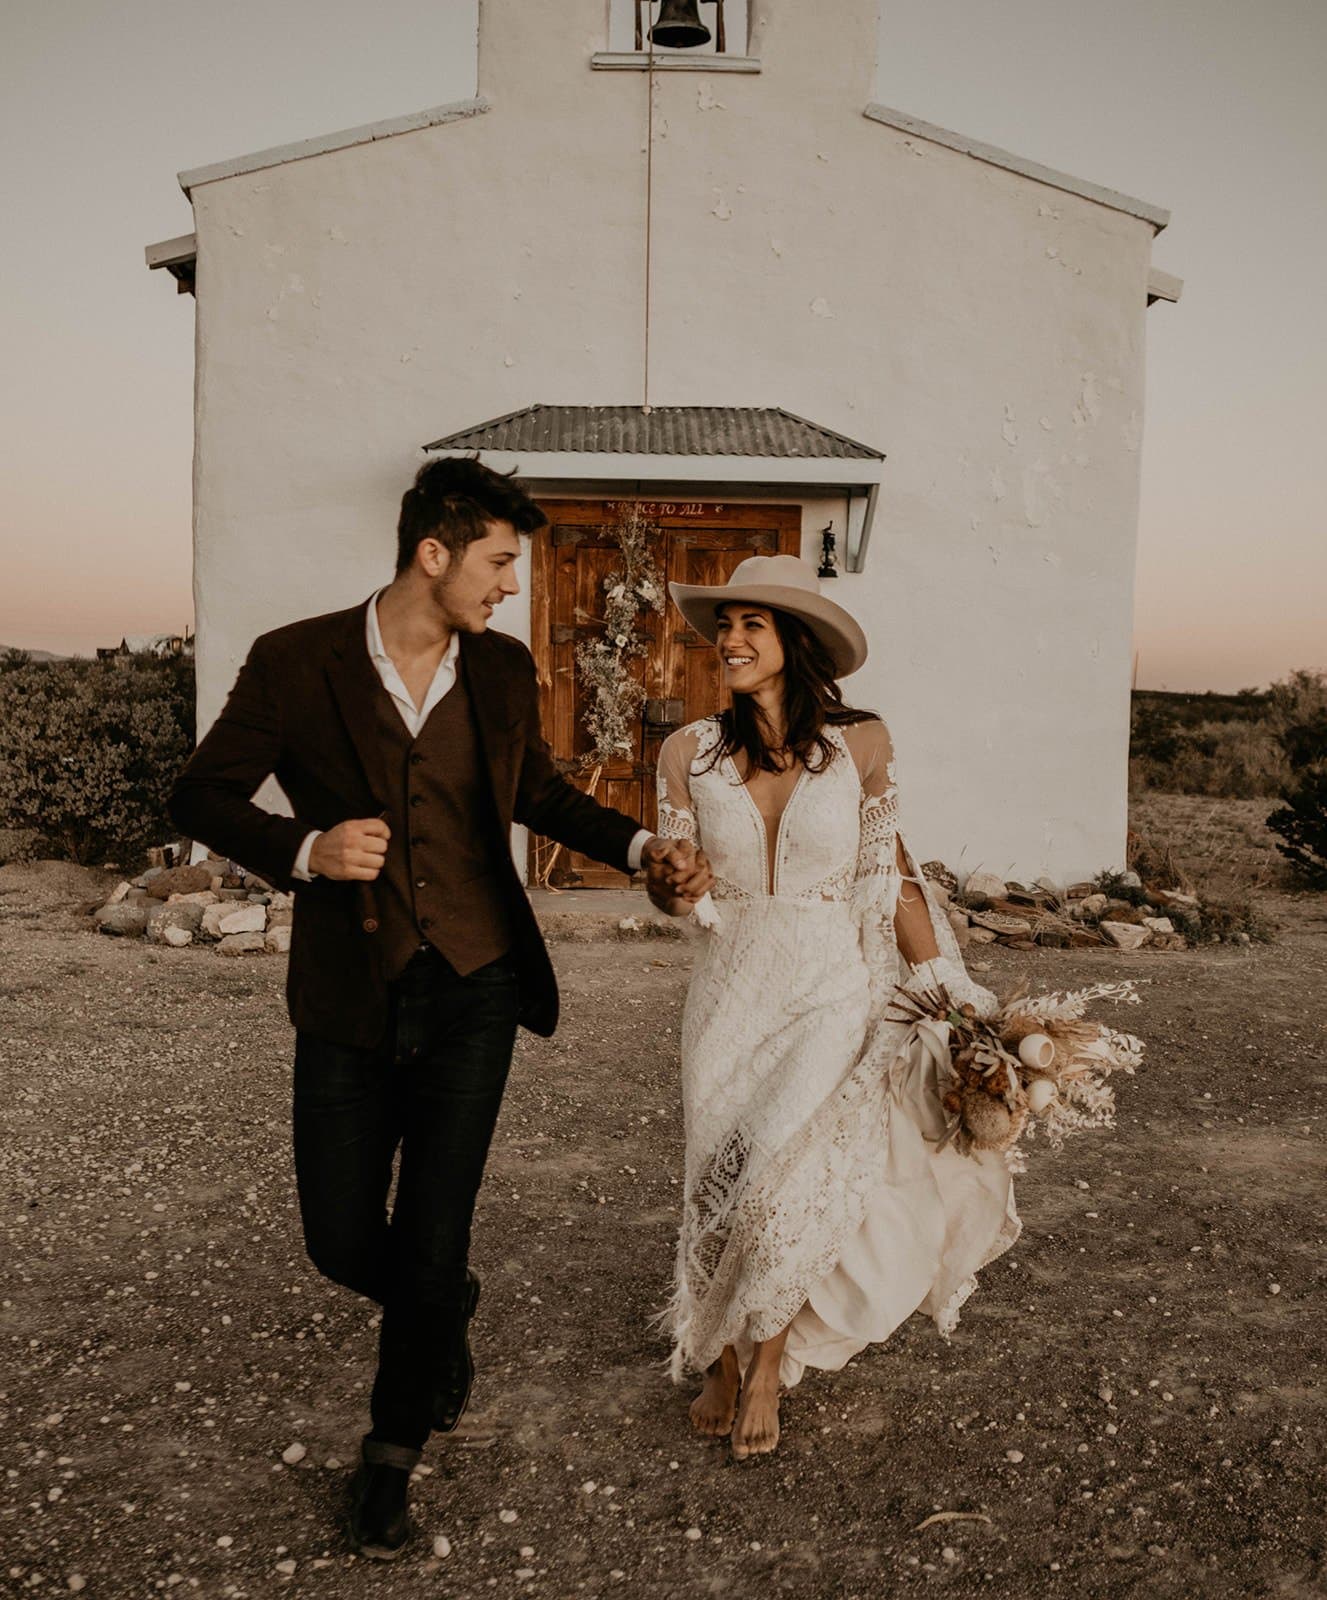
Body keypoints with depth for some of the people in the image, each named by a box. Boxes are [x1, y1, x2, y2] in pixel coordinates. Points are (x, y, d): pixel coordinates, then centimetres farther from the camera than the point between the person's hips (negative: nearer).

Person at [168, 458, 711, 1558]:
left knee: (431, 1242, 4)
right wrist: (304, 849, -20)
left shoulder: (504, 669, 2)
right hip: (350, 999, -1)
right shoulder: (295, 663, -9)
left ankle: (395, 1447, 30)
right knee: (341, 1240, 8)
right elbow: (203, 795, -2)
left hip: (473, 987, 1)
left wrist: (643, 847, 6)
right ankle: (448, 1310, 44)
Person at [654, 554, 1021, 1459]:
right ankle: (723, 1363, 30)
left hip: (834, 992, -2)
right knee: (720, 1183, 4)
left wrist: (939, 993, -1)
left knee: (787, 1174, -15)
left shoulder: (860, 743, -4)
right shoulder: (691, 752, 0)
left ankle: (767, 1361, 14)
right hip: (733, 993, 2)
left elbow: (888, 873, 3)